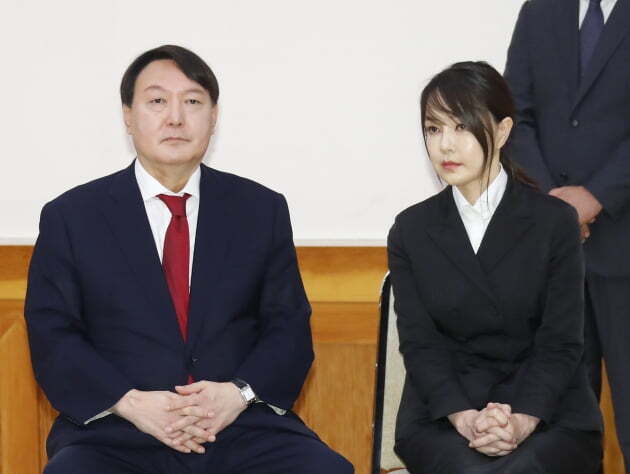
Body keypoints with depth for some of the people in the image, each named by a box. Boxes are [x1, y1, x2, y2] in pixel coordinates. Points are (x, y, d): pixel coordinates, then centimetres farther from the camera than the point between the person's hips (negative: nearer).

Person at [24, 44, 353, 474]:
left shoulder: (262, 210, 14)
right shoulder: (70, 217, 9)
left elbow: (289, 326, 10)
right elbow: (51, 337, 4)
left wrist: (240, 392, -9)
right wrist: (130, 403, -12)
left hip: (246, 430, 2)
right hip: (116, 437, -1)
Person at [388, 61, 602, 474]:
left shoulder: (555, 221, 2)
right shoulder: (411, 230, 7)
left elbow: (560, 343, -3)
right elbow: (419, 342, 0)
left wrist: (521, 421, -20)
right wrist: (465, 418, -17)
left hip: (549, 409, 0)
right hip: (442, 412, 1)